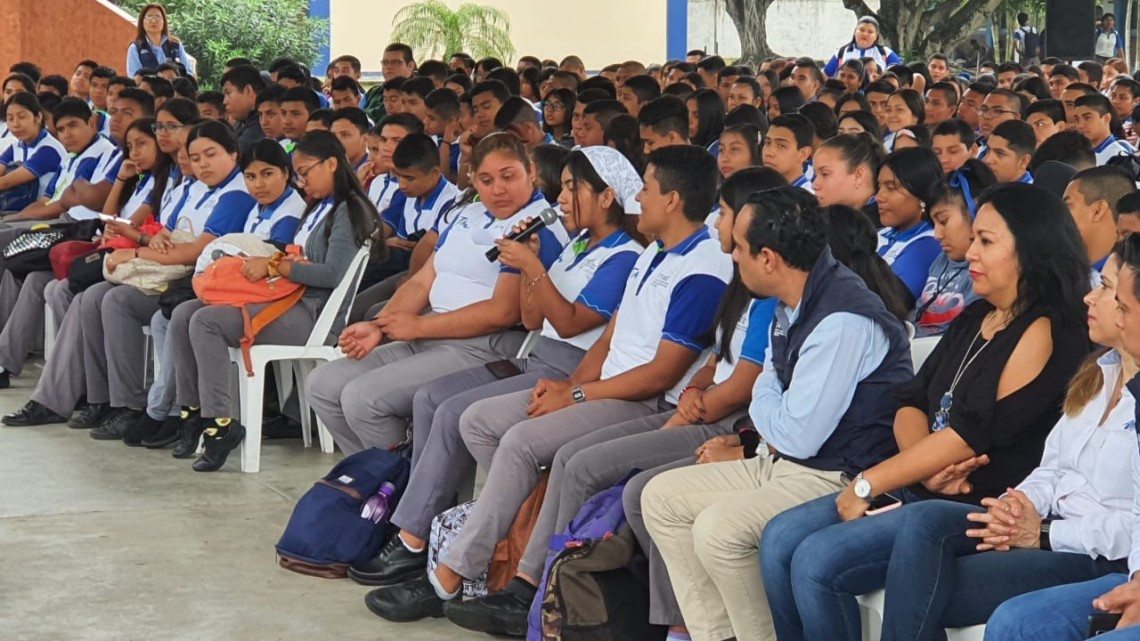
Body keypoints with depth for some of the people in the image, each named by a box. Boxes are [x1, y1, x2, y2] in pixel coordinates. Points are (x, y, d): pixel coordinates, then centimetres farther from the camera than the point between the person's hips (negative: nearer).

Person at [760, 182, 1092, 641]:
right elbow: (912, 403, 10)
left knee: (818, 561, -21)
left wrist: (868, 483, -14)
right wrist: (927, 468, -12)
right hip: (921, 490, 9)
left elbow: (974, 431, -18)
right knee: (779, 540, -3)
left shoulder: (1041, 332, -13)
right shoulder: (972, 320, 15)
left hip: (979, 509, -9)